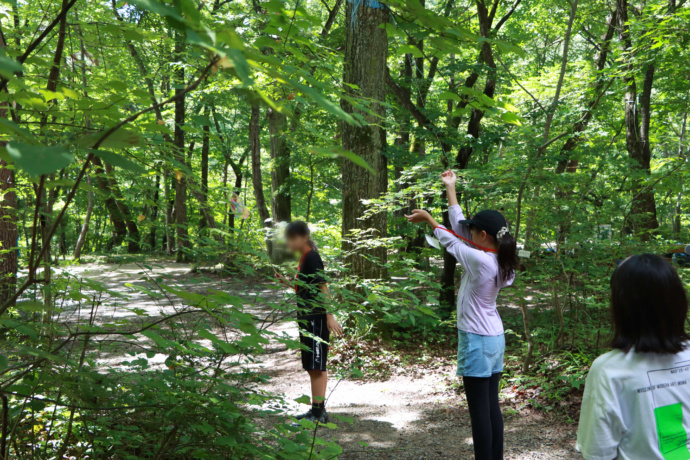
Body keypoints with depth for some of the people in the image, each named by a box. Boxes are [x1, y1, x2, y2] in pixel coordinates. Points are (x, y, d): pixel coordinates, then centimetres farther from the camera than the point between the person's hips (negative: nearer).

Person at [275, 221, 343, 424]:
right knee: (314, 368, 14)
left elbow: (322, 288, -18)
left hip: (316, 319, -10)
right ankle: (318, 410, 21)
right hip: (308, 319, 10)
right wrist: (287, 282, 8)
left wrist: (330, 317, -21)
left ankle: (318, 413, -3)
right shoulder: (304, 257, 15)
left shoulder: (312, 258, -13)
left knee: (316, 367, -7)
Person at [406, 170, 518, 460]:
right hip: (495, 338, 9)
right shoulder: (500, 259, 2)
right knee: (492, 406, 13)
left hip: (477, 340, -9)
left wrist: (429, 219, 12)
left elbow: (451, 241, -5)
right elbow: (459, 230, 9)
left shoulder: (479, 261, -22)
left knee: (479, 410, -1)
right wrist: (450, 189, 16)